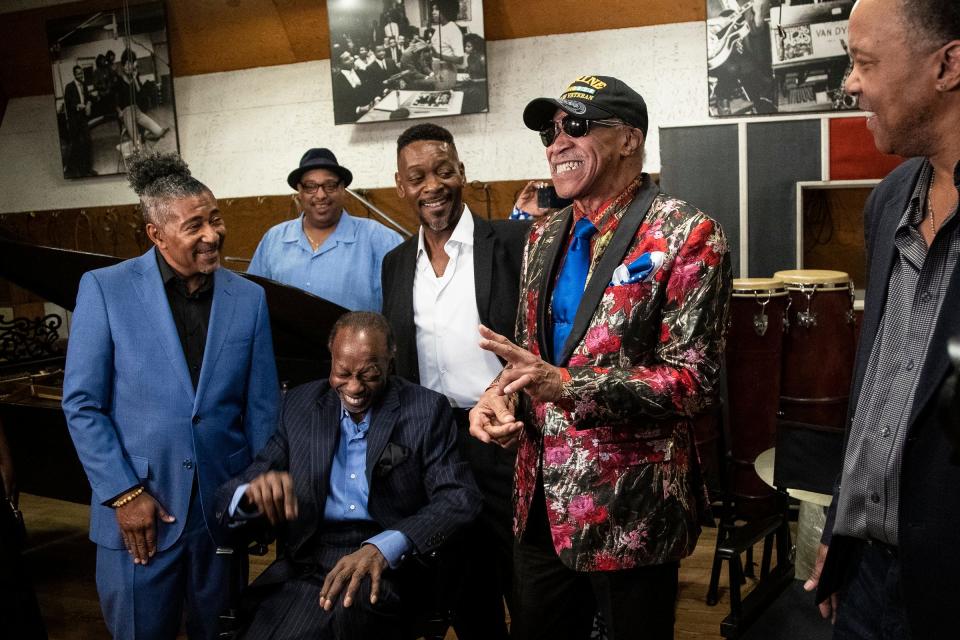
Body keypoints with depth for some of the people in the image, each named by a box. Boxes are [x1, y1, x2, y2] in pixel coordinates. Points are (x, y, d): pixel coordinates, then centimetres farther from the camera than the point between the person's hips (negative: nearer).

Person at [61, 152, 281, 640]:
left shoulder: (249, 298, 1)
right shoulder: (104, 289, -7)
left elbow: (262, 403, 5)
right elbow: (82, 404, -6)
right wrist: (124, 493, -10)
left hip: (224, 506, 2)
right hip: (135, 506, -2)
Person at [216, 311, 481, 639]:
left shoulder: (426, 409, 1)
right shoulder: (300, 404, 10)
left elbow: (460, 499, -8)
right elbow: (233, 494, 7)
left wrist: (384, 548, -25)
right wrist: (254, 492, -20)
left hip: (388, 567, -2)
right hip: (307, 566, 2)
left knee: (355, 601, -35)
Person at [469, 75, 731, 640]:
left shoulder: (687, 235, -12)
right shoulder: (547, 236, 9)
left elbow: (693, 379, -17)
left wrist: (568, 387, -27)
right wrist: (498, 397, -5)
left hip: (629, 507, -6)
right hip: (541, 496, 6)